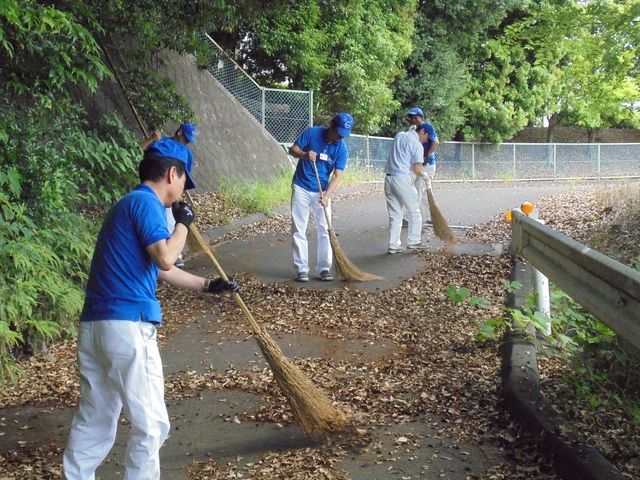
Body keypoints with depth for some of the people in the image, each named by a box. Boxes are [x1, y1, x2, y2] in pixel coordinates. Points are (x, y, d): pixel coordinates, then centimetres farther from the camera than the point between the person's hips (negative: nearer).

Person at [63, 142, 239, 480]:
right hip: (128, 326, -10)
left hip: (93, 325, 10)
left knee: (93, 421, 18)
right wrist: (183, 222, -1)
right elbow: (166, 259, -18)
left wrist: (208, 285, 35)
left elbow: (159, 270, 29)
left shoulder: (128, 204, 22)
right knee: (151, 425, 1)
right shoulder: (145, 202, -7)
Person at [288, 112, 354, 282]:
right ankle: (301, 269, 3)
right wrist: (304, 155, -27)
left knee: (324, 230, 1)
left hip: (322, 192, 1)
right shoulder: (311, 133, -12)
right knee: (299, 230, -1)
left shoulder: (342, 149, -9)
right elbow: (293, 149, -4)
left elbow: (336, 175, -12)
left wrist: (326, 196, -25)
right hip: (301, 189, -1)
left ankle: (324, 268, 8)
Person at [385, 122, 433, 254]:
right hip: (402, 180, -7)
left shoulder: (399, 135, 13)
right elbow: (416, 170, -12)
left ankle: (394, 245, 8)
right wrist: (423, 174, 8)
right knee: (414, 213, 10)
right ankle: (413, 242, 13)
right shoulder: (417, 145, -7)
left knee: (395, 214, 10)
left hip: (389, 178, 7)